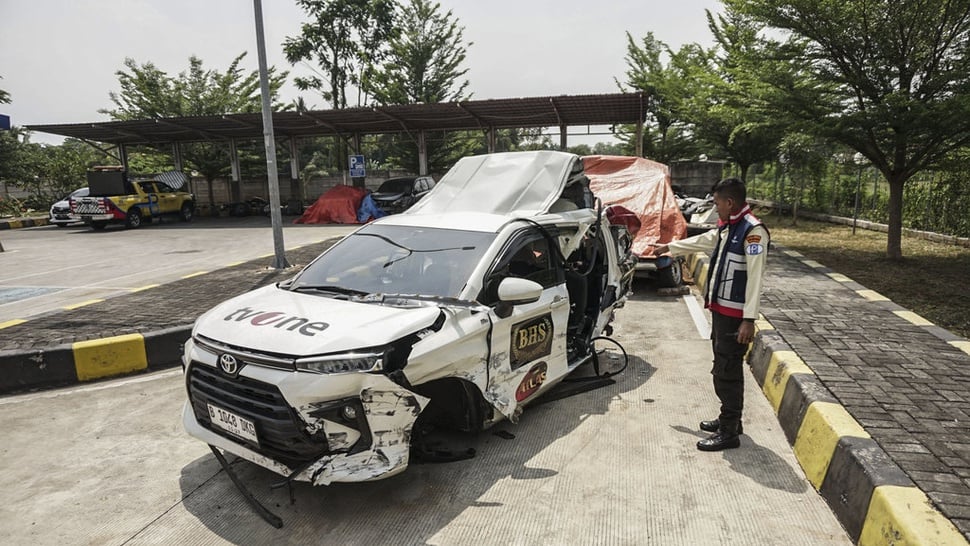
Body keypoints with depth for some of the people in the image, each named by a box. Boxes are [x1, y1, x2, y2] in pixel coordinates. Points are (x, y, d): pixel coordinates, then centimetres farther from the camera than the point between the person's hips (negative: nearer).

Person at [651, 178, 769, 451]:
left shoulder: (753, 230, -17)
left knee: (728, 371, -4)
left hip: (735, 314, -9)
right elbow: (701, 241, 30)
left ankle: (729, 433, 6)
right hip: (719, 308, 9)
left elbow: (755, 277, -22)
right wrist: (669, 247, 41)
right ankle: (729, 418, 31)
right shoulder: (726, 227, 11)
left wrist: (749, 319, -24)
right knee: (723, 368, 17)